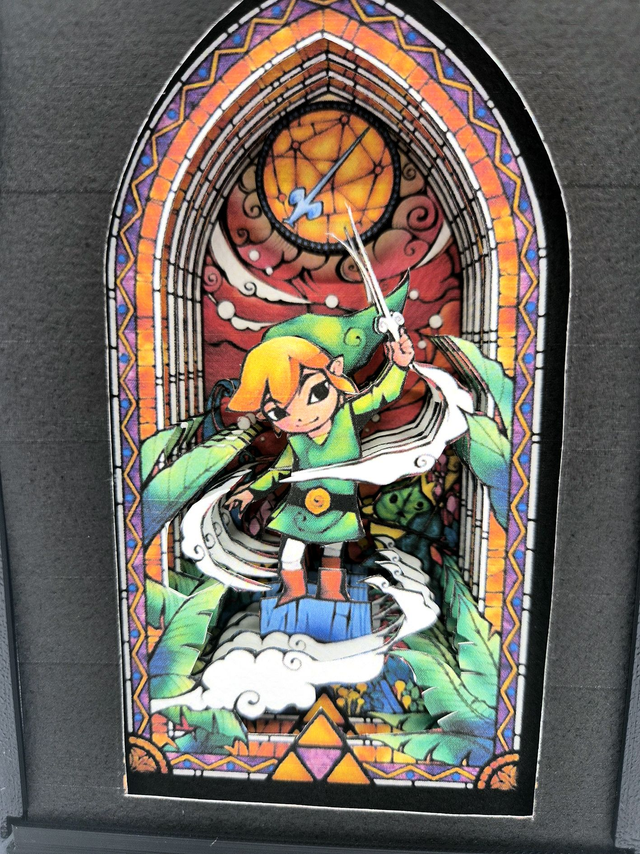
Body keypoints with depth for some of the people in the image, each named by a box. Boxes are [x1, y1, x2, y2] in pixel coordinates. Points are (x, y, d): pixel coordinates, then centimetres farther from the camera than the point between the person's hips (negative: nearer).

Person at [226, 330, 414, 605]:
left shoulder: (349, 414, -16)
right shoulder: (295, 441, -10)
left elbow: (382, 393, -22)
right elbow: (281, 469, 7)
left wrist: (398, 366, -39)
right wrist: (253, 491, 12)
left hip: (339, 512, -1)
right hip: (299, 509, 2)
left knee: (333, 553, 19)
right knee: (290, 556, 12)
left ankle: (331, 595, 43)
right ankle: (294, 594, 38)